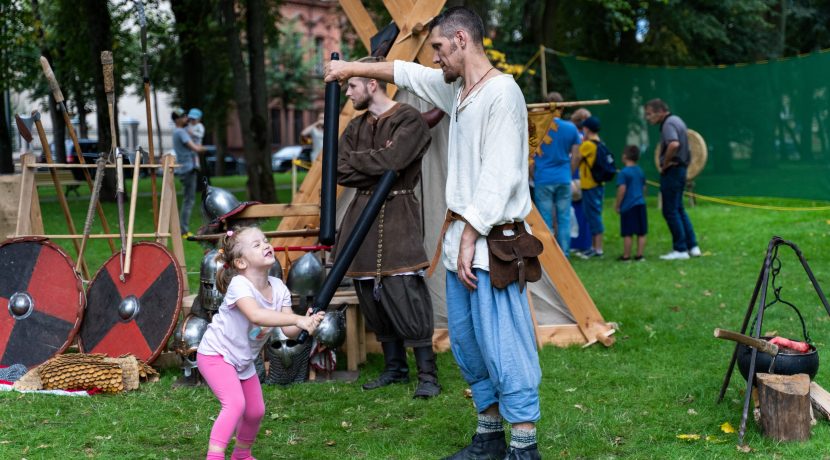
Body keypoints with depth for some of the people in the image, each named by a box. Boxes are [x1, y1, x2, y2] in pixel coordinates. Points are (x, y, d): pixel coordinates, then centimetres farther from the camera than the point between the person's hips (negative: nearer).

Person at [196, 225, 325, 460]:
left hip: (243, 360, 8)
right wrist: (297, 319, -53)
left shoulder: (279, 288, -8)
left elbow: (288, 330, -16)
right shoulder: (239, 285, -30)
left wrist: (306, 323, -38)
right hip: (215, 354, -8)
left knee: (255, 411, 13)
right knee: (235, 403, -27)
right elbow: (256, 316, -48)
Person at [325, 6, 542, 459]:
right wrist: (351, 68, 36)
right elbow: (405, 73, 31)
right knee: (465, 340, 13)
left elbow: (499, 176, -18)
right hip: (460, 237, 10)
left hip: (491, 240, -10)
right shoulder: (455, 87, 14)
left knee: (503, 345, -9)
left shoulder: (502, 92, -13)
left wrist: (470, 235, -18)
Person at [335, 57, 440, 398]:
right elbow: (341, 173, 3)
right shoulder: (355, 128, 15)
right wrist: (378, 164, -9)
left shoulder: (409, 120, -6)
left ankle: (427, 374, -7)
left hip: (397, 215, -7)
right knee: (372, 297, 8)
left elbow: (392, 161, -20)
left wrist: (356, 159, -5)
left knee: (406, 294, -13)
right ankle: (395, 368, 20)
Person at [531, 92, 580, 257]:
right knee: (564, 218, 6)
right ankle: (564, 254, 7)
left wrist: (533, 176, 12)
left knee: (545, 219, 2)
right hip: (564, 180, 2)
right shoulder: (570, 128, 0)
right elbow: (575, 155, 7)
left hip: (543, 180, -2)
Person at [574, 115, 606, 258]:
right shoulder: (600, 144, 11)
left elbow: (576, 162, -9)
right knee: (594, 215, 14)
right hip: (598, 184, 9)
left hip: (590, 186, -9)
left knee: (593, 216, -6)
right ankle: (594, 247, 20)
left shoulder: (587, 145, -16)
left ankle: (598, 249, -5)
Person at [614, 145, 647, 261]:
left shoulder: (623, 172, -9)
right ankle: (639, 255, 9)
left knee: (628, 233, -2)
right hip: (640, 204, 6)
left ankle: (626, 256, 2)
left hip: (628, 206, -6)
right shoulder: (640, 171, 11)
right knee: (641, 233, 7)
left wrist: (617, 205, -6)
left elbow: (622, 189, -14)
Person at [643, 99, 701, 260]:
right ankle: (692, 246, 17)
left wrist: (665, 164, -21)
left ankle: (680, 249, 0)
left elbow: (674, 144, -35)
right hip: (681, 168, 10)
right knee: (679, 209, 17)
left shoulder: (668, 124, -17)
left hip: (671, 170, -10)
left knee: (670, 211, -3)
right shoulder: (676, 120, 15)